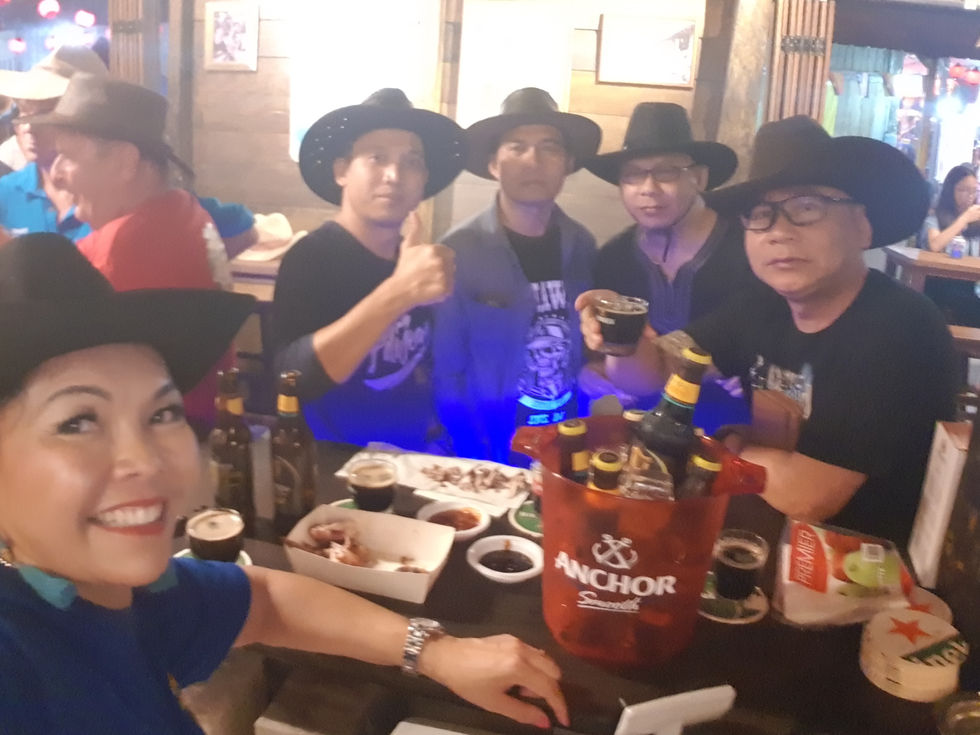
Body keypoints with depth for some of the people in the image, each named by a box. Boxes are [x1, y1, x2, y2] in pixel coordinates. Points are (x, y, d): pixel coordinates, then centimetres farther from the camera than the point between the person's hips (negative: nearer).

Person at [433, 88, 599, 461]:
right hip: (495, 448, -3)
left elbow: (589, 351, 8)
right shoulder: (458, 250, -14)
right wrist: (482, 464, -13)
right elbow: (447, 372, -11)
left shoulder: (582, 246, -2)